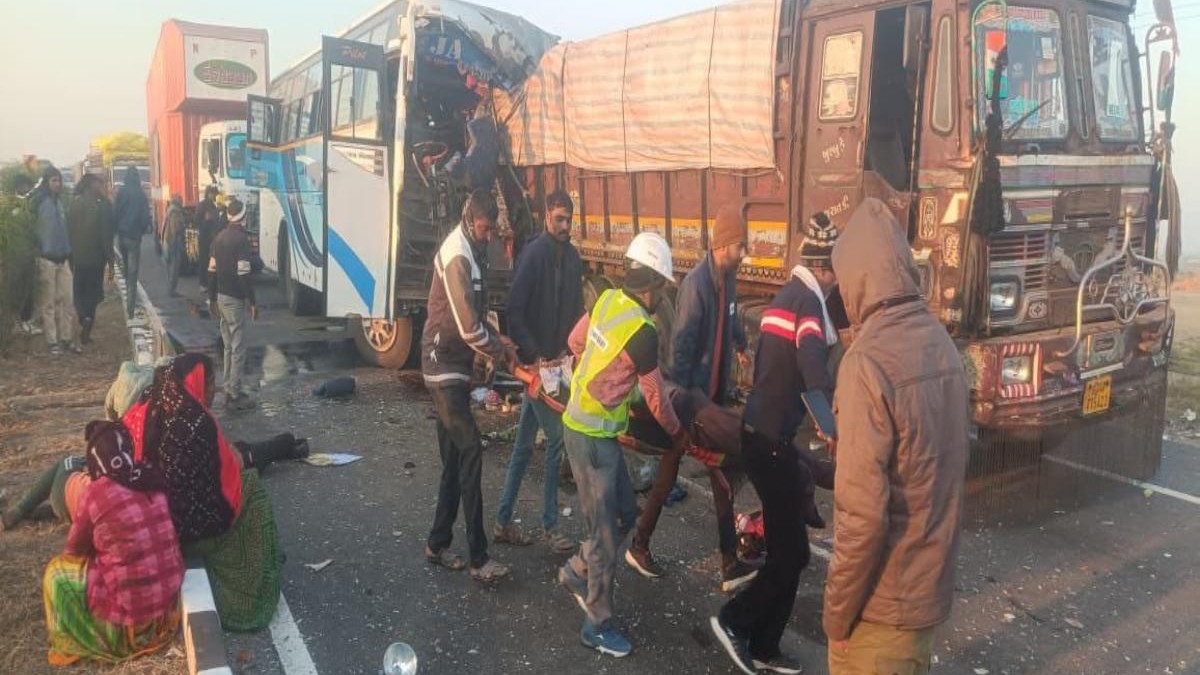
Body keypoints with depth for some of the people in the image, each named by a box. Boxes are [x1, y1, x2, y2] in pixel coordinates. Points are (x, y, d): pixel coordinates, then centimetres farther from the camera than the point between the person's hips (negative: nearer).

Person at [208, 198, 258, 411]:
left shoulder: (219, 237, 10)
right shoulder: (242, 239, -14)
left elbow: (212, 270, 13)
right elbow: (243, 274, -19)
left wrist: (212, 299, 19)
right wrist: (252, 302, -14)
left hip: (221, 297, 8)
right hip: (235, 299, -8)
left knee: (228, 346, 16)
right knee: (238, 349, -3)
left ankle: (229, 390, 22)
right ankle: (235, 396, -1)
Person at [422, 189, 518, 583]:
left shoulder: (472, 251, 12)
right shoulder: (457, 256, -20)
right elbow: (468, 327, -21)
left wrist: (498, 345, 6)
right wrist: (501, 354, -6)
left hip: (455, 363, 10)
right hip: (443, 363, -10)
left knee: (454, 457, 12)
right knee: (470, 451, -12)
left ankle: (438, 543, 22)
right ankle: (478, 558, -9)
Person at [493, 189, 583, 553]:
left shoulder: (572, 257, 9)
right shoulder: (533, 254, -13)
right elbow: (515, 311, -17)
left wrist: (568, 349, 3)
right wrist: (534, 355, -18)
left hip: (554, 361, 7)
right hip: (535, 361, -7)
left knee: (525, 443, 12)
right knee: (556, 438, -6)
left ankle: (504, 521, 23)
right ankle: (549, 525, 8)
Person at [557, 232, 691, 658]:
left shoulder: (607, 299, 0)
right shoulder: (643, 333, -22)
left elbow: (574, 342, 15)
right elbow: (656, 400, -9)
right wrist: (680, 436, 9)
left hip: (586, 424, 9)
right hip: (592, 438, -9)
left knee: (625, 513, 19)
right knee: (605, 532, 3)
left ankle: (576, 572, 35)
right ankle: (598, 625, 17)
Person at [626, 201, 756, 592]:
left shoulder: (728, 277, 3)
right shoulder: (696, 283, -22)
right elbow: (681, 345, -25)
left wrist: (741, 344, 41)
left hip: (716, 394, 8)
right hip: (688, 395, -8)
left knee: (723, 476, 9)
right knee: (668, 475, 7)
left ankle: (730, 563, 16)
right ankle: (638, 547, 26)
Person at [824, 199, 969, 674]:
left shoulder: (868, 361, -24)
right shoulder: (940, 342, 0)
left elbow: (863, 513, -25)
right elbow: (939, 462, 8)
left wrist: (838, 611, -13)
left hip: (883, 599, -7)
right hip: (932, 581, 7)